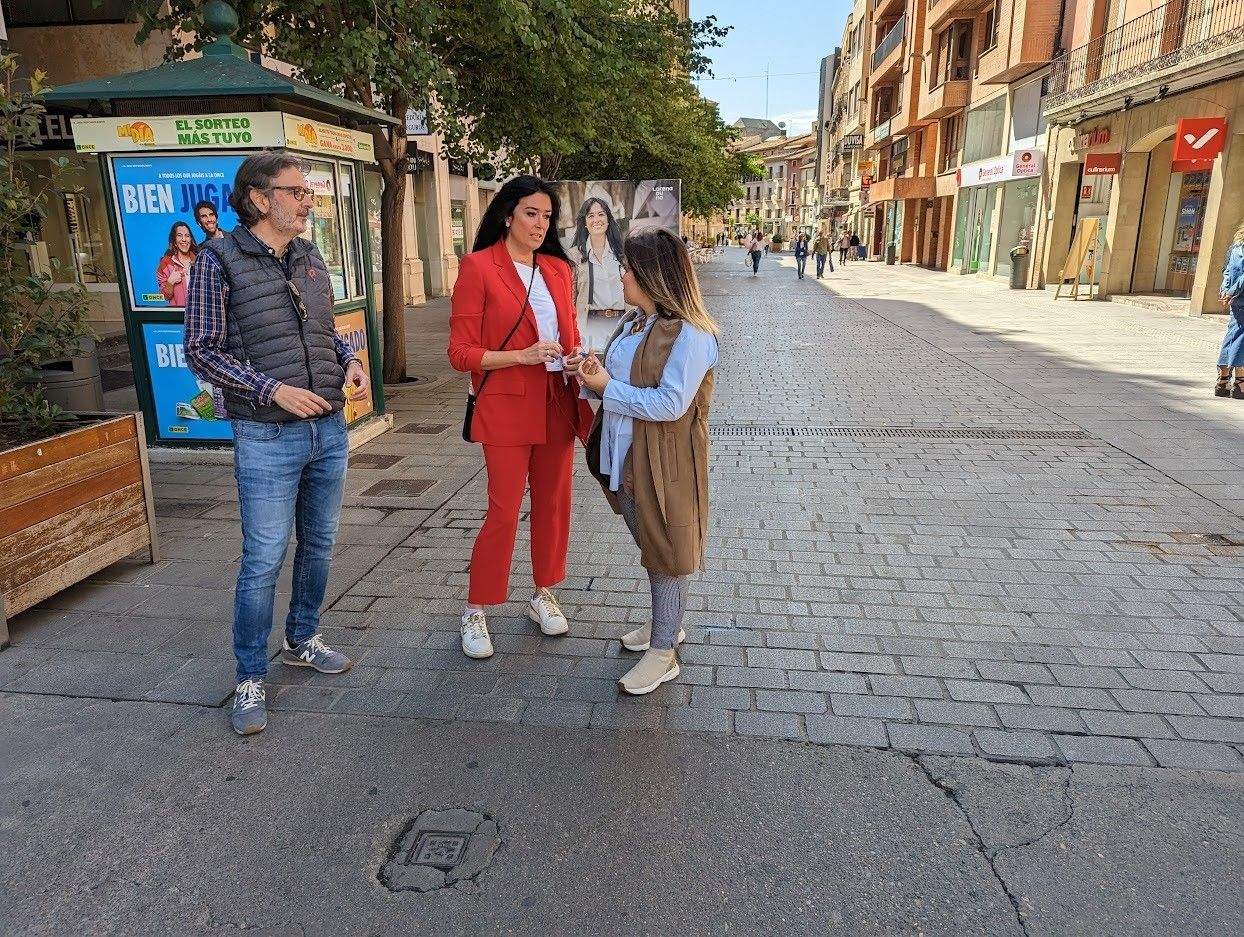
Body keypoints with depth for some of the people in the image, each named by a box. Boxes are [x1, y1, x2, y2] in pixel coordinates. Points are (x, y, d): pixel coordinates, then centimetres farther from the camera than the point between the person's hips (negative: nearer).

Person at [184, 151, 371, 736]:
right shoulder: (220, 261, -7)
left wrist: (351, 363, 0)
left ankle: (302, 640, 36)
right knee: (264, 560, -1)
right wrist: (274, 390, -18)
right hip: (267, 438, -6)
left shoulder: (310, 258, 11)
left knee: (319, 546, 16)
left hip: (329, 429, 6)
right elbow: (202, 351, -8)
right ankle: (250, 679, 15)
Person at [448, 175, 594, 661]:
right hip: (507, 408, -5)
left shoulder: (558, 269, 9)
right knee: (503, 512, -1)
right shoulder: (478, 267, -7)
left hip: (557, 404, 6)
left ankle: (543, 596, 32)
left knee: (554, 504, 13)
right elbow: (461, 352, -10)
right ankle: (475, 612, 17)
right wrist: (521, 355, -21)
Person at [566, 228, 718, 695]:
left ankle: (663, 653, 20)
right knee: (648, 548, 22)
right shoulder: (632, 321, 8)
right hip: (625, 459, 9)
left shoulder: (689, 334, -20)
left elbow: (669, 404, -26)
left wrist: (606, 386, -21)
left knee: (665, 554, 5)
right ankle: (665, 623, 42)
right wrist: (591, 372, -5)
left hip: (664, 463, -9)